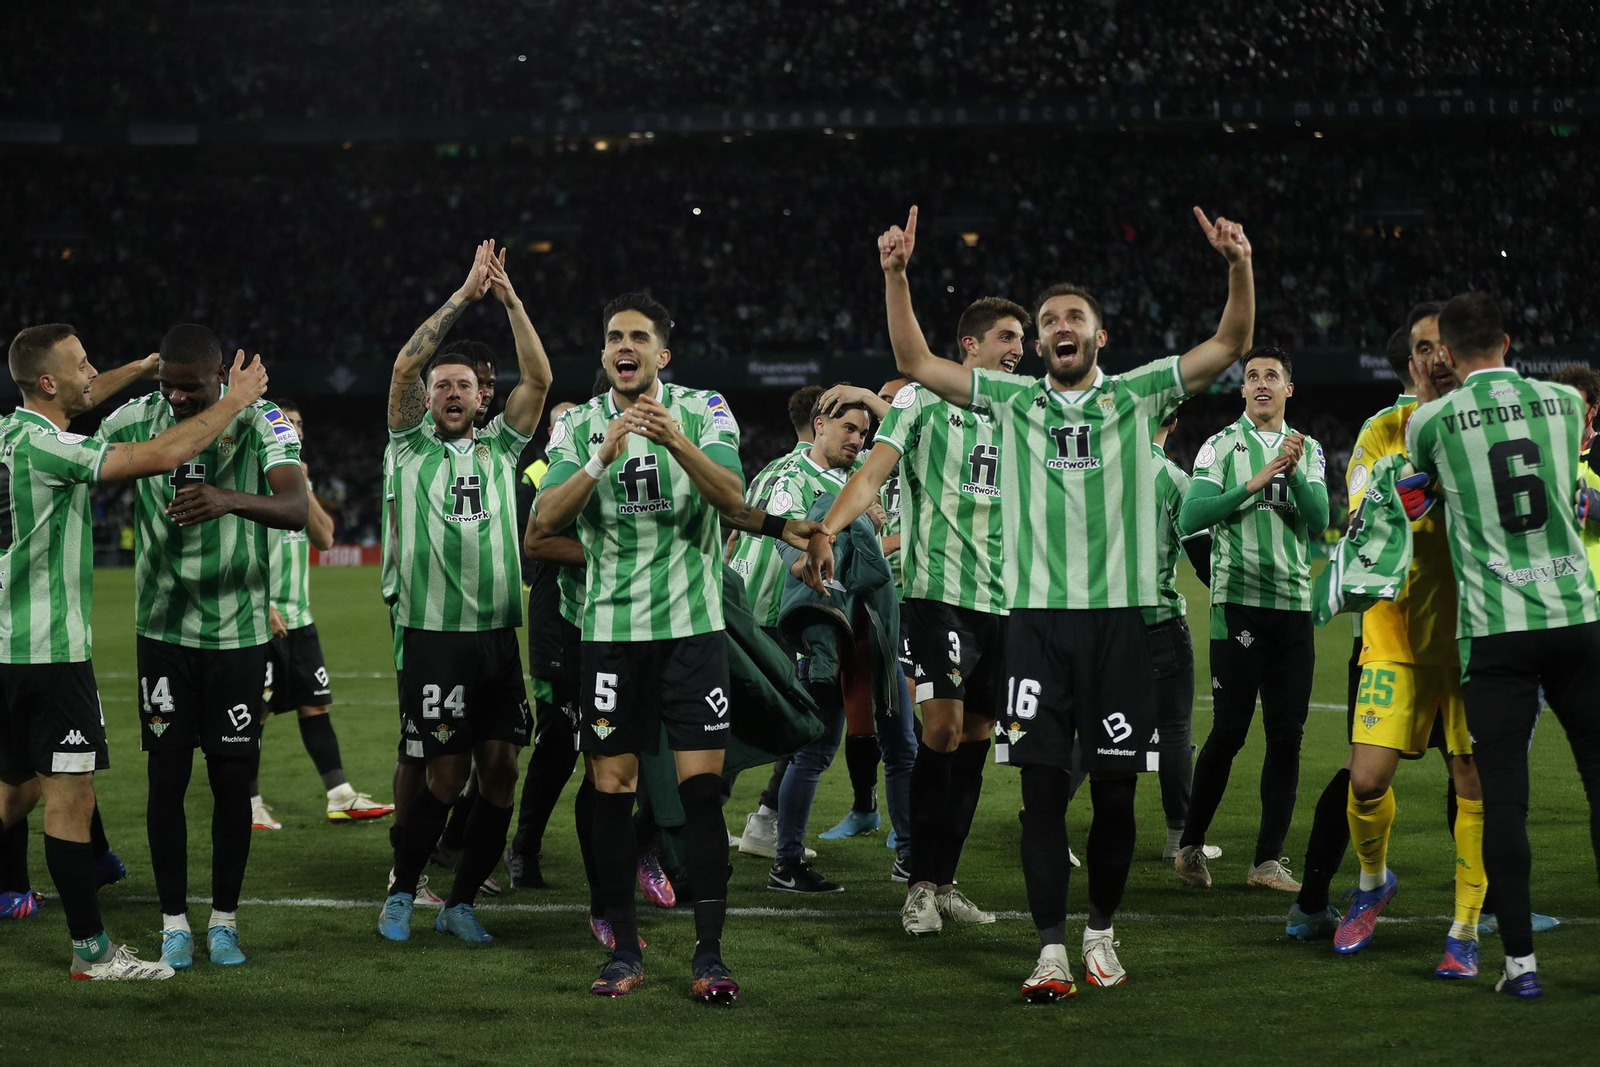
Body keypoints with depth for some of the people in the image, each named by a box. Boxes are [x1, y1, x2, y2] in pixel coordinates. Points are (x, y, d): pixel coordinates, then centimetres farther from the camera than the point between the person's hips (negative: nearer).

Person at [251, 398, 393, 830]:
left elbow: (324, 539, 7)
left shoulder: (300, 479, 15)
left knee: (315, 704, 7)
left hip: (299, 617, 8)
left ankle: (340, 797, 9)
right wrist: (262, 605, -19)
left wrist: (304, 488, -3)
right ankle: (249, 805, 4)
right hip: (262, 619, -8)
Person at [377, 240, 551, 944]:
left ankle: (461, 903, 12)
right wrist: (465, 294, -12)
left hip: (497, 636, 4)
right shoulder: (412, 444, 6)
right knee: (446, 774, -5)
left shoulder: (499, 445, 14)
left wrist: (511, 300, -8)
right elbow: (405, 365, -8)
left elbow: (538, 378, 3)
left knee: (500, 772, 0)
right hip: (434, 636, -3)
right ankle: (401, 893, 13)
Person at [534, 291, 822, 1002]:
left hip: (693, 624, -1)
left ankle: (709, 955, -3)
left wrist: (679, 442, -33)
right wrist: (604, 457, -25)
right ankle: (625, 951, 10)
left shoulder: (703, 412, 0)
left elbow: (732, 498, -16)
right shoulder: (580, 427, 4)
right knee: (611, 791, 1)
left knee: (702, 789, -6)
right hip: (609, 629, 1)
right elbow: (545, 520, -10)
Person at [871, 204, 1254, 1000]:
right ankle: (1051, 948, 0)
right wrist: (896, 277, -4)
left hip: (1120, 615, 0)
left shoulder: (1139, 395, 7)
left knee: (1114, 789, 3)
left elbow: (1230, 345, 1)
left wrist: (1240, 268, -14)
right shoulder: (1014, 400, 10)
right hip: (1036, 616, 0)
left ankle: (1100, 931, 20)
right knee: (1041, 787, -4)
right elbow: (916, 363, 7)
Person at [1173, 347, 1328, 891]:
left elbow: (1319, 523, 0)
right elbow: (1190, 518, -10)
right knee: (1230, 729, -7)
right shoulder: (1222, 447, 3)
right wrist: (1253, 484, -16)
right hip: (1238, 600, -4)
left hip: (1294, 603, 4)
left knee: (1286, 734, 2)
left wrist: (1294, 473, -15)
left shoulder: (1308, 452, 13)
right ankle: (1191, 844, 7)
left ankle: (1268, 860, 8)